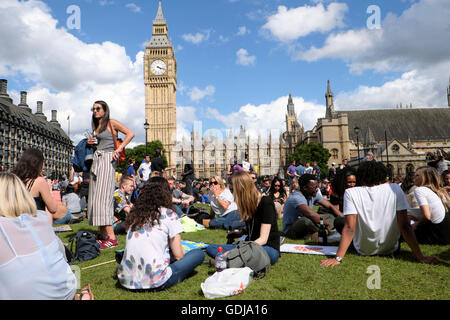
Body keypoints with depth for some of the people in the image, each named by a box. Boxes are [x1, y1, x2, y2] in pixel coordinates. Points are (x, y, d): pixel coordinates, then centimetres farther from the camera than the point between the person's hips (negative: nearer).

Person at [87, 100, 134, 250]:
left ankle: (112, 237, -17)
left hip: (107, 160, -8)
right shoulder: (96, 127, 22)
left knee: (102, 197, -16)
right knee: (95, 197, 5)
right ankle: (102, 235, 12)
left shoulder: (111, 123, -1)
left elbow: (130, 134, -11)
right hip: (96, 160, 8)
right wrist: (90, 142, 9)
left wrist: (118, 149, -16)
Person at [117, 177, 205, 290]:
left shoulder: (134, 214, 7)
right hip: (155, 282, -3)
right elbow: (178, 255, -3)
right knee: (199, 253, 8)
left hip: (126, 280, 4)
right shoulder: (169, 215, -7)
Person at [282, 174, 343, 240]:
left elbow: (330, 206, 4)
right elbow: (311, 214, -41)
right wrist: (327, 224, -31)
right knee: (306, 220, -39)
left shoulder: (314, 194, -2)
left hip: (305, 226, 8)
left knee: (331, 216, 1)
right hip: (291, 230, -8)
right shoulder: (296, 198, -28)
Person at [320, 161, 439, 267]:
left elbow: (349, 228, -21)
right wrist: (420, 257, -8)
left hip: (363, 250, -2)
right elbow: (405, 226, -14)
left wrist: (338, 258, -20)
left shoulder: (351, 193, -15)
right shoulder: (395, 189, -10)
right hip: (390, 249, 2)